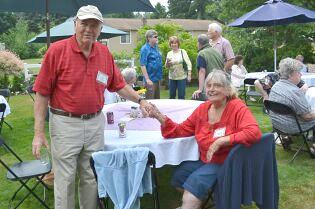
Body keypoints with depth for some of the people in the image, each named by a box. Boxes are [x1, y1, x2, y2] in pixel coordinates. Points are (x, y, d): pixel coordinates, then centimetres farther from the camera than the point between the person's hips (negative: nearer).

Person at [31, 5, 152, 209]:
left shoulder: (104, 52, 4)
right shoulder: (57, 50, -9)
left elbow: (119, 84, 16)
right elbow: (42, 93, -9)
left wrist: (140, 100, 7)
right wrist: (39, 132, -11)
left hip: (95, 123, 4)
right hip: (66, 123, -4)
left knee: (92, 178, 16)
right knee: (65, 180, 6)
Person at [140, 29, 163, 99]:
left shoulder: (156, 47, 10)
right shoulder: (145, 49, -13)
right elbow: (143, 65, -17)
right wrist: (147, 79, -21)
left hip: (157, 78, 8)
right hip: (151, 79, -8)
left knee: (157, 99, 16)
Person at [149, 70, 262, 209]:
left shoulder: (237, 107, -16)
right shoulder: (203, 108, 1)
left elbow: (254, 132, -29)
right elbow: (182, 130, 6)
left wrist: (222, 141, -31)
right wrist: (161, 118, -9)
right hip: (205, 160, 7)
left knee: (194, 182, -19)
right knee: (178, 177, 7)